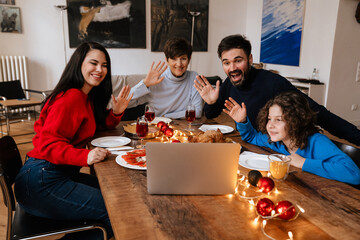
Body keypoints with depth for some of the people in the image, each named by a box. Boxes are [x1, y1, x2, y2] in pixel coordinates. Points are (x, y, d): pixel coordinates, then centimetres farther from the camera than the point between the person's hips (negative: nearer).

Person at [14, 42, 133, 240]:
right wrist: (85, 156, -36)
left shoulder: (87, 97, 14)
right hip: (41, 181, -10)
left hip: (61, 175, 10)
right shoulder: (71, 97, -16)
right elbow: (47, 144, -21)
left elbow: (103, 124, 24)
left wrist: (116, 112, 3)